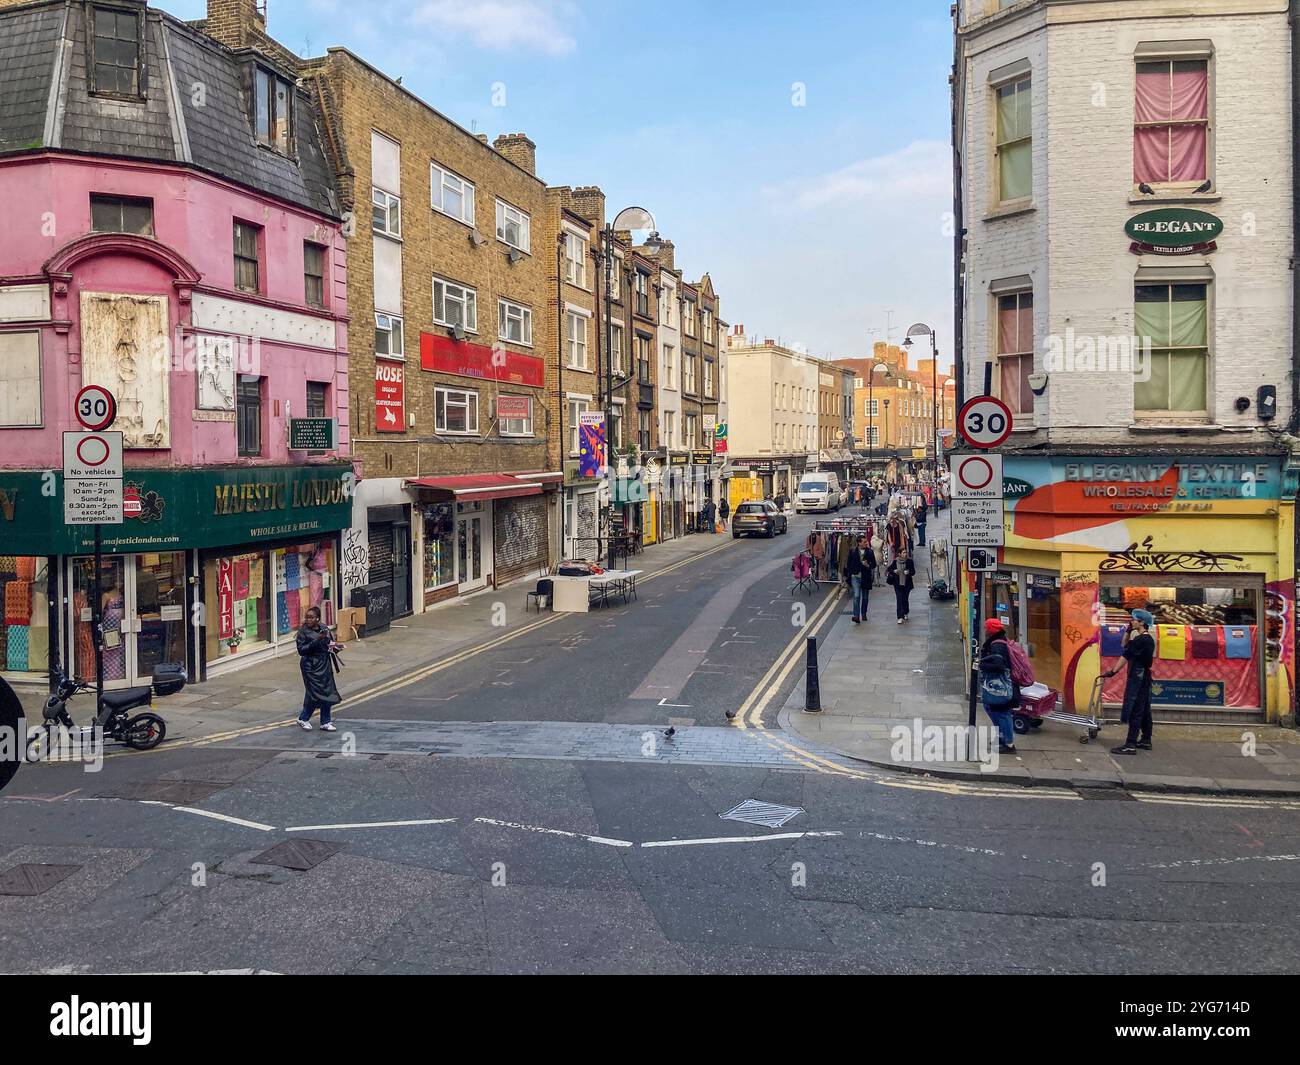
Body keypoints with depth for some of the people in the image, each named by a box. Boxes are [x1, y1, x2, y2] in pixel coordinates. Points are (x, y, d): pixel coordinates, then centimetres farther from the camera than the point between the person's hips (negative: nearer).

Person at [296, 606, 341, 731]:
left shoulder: (324, 629, 6)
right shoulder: (303, 632, -9)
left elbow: (330, 643, 19)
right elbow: (301, 650, -16)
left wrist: (334, 646, -4)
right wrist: (317, 641, -25)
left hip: (325, 666, 5)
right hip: (311, 667, -5)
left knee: (327, 692, 6)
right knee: (313, 693, -5)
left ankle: (325, 722, 17)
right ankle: (303, 718, 18)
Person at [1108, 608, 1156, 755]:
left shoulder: (1140, 640, -17)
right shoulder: (1148, 639, 14)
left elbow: (1125, 656, -18)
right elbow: (1125, 645, 23)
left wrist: (1113, 671, -16)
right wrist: (1128, 631, 11)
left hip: (1137, 679, -10)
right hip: (1144, 677, 10)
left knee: (1134, 711, -11)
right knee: (1144, 710, 16)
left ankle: (1130, 745, -12)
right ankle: (1145, 740, 24)